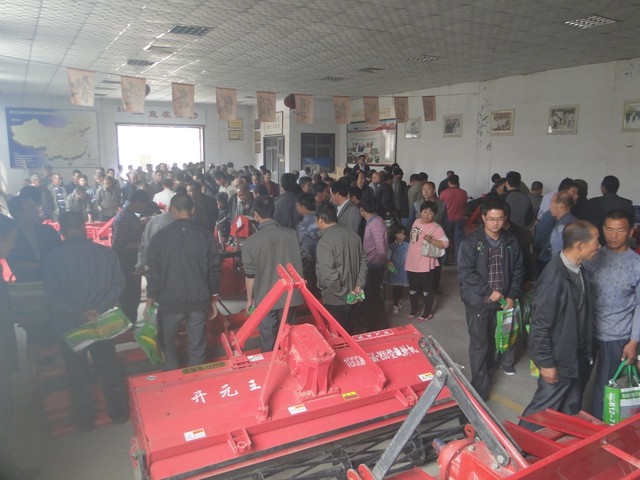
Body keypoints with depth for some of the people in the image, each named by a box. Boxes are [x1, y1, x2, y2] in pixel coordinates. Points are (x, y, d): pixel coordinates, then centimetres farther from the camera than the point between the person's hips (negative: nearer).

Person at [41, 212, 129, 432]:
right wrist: (99, 309, -18)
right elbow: (118, 283, -14)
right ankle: (119, 412, 32)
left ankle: (84, 420, 32)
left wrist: (79, 317, -19)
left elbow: (53, 294, -20)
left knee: (77, 374, 17)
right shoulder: (106, 253, -9)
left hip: (68, 327, -1)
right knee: (109, 368, 18)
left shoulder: (51, 258, -13)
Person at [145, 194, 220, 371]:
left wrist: (150, 299, 8)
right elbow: (214, 269, 0)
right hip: (199, 300, 1)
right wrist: (213, 298, 11)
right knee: (197, 345, 13)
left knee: (167, 342, 20)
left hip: (170, 301, -1)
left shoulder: (160, 237, -7)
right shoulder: (205, 235, -3)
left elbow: (153, 271, -4)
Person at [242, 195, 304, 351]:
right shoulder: (292, 234, -9)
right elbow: (299, 263, 2)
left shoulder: (251, 241, -16)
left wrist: (250, 299, 6)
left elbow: (250, 275, -9)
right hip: (290, 295, 3)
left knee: (268, 339, 15)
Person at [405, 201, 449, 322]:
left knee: (427, 290, 9)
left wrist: (431, 240, -32)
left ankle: (427, 313, 26)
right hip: (411, 263, 7)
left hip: (425, 265, -6)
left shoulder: (436, 228, -14)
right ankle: (414, 310, 37)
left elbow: (445, 243, -20)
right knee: (413, 289, 19)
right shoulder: (416, 222, 6)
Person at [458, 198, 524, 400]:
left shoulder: (511, 242, 0)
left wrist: (512, 295, -2)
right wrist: (489, 291, -18)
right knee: (479, 344, 3)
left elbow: (518, 270, 8)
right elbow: (465, 273, -16)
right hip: (478, 301, -4)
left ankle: (489, 366, 43)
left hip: (503, 299, 4)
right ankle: (480, 388, 14)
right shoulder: (472, 242, -13)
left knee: (495, 339, 17)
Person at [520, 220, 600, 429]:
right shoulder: (554, 279, -28)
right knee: (545, 408, 9)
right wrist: (546, 363, -17)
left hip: (578, 356, 8)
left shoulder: (580, 271, -2)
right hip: (559, 358, -8)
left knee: (571, 409, 23)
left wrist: (587, 351, 11)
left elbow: (583, 313, 8)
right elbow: (539, 326, -23)